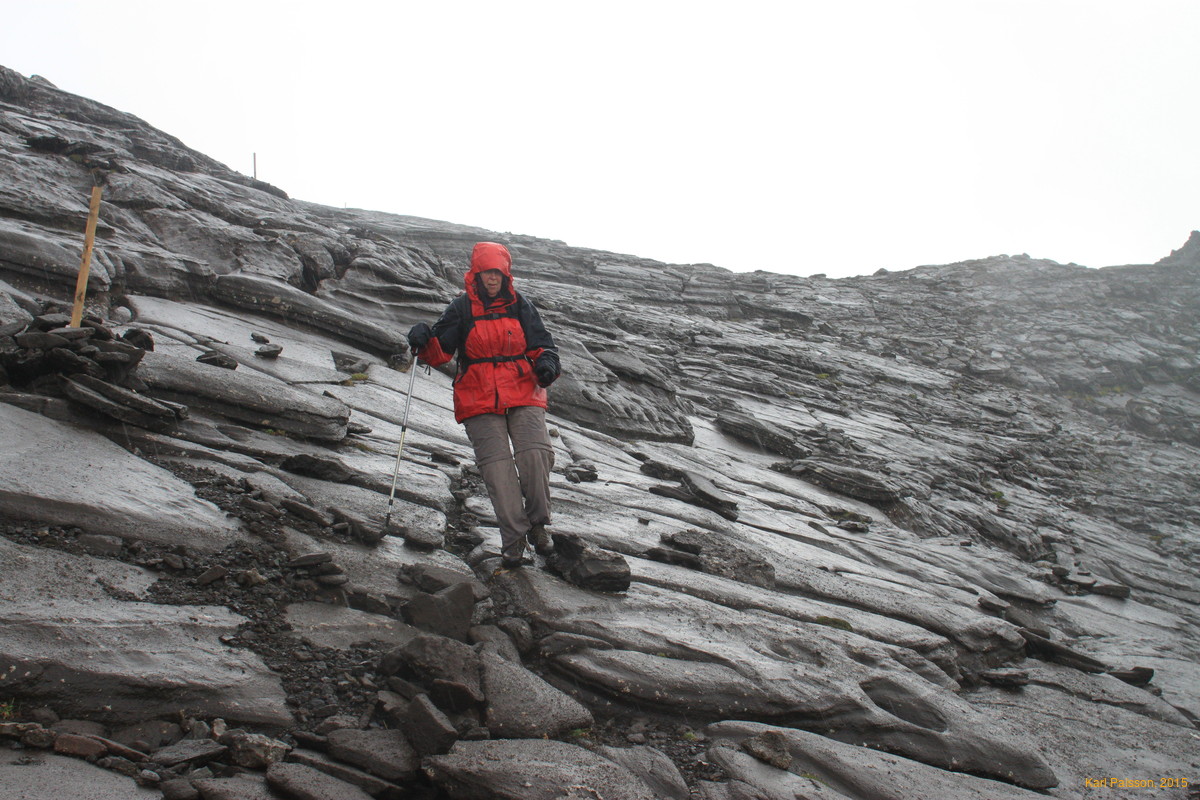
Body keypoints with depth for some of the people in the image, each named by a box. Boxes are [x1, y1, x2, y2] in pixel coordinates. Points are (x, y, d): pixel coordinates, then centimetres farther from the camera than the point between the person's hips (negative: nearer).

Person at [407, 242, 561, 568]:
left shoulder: (521, 306, 10)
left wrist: (546, 363, -12)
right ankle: (513, 538, -2)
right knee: (497, 466, -10)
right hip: (479, 402, -1)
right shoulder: (461, 309, 5)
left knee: (536, 454, -18)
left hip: (523, 394, 1)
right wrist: (425, 341, -22)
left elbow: (541, 343, 11)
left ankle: (537, 523, 3)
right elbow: (441, 353, 1)